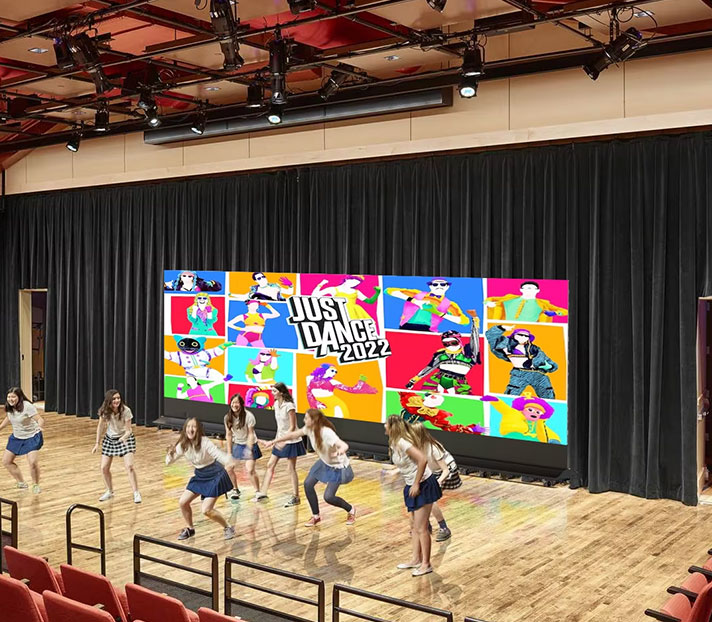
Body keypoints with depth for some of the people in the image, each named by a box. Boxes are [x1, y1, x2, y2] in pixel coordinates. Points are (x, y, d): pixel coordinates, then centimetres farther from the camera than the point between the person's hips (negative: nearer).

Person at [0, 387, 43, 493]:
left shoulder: (27, 406, -27)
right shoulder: (9, 407, -6)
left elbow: (40, 419, -31)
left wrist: (39, 426, -52)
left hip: (32, 437, -7)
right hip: (16, 437, 7)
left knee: (33, 462, -19)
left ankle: (36, 485, 7)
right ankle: (21, 483, 24)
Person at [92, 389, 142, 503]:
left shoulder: (126, 410, -26)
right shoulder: (104, 411, -18)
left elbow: (128, 430, -24)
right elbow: (100, 426, -1)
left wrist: (124, 437, -45)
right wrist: (97, 443, 0)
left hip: (125, 438, -3)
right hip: (109, 439, 4)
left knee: (129, 466, -18)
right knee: (104, 468, 2)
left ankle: (136, 493, -7)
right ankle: (110, 491, 25)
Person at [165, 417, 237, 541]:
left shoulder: (205, 442, -26)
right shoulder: (182, 445, -9)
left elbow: (218, 454, -35)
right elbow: (169, 461, -1)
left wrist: (229, 462, -56)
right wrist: (170, 454, -24)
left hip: (215, 476, -6)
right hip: (199, 476, 6)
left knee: (206, 510, -12)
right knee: (183, 502, 2)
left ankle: (228, 528, 11)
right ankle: (189, 529, 27)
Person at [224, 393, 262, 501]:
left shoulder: (248, 416, -21)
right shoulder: (228, 417, -8)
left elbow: (251, 434, -16)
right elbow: (228, 435, -2)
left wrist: (249, 450, -19)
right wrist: (229, 452, -3)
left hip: (249, 444, -5)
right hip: (236, 444, 5)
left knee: (249, 470, -14)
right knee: (228, 468, 1)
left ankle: (258, 492, 4)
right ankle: (235, 489, 24)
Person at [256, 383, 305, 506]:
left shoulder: (289, 406, -20)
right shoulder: (276, 404, 4)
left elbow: (292, 427, -19)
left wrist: (283, 442, -23)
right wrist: (277, 439, 11)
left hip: (291, 441, -8)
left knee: (291, 469, -2)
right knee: (270, 465, 9)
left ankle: (295, 497, 8)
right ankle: (263, 492, 17)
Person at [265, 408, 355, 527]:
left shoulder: (327, 433, -35)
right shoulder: (309, 429, -13)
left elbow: (344, 445, -47)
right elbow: (293, 435, 3)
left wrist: (341, 450, -70)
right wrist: (275, 441, 8)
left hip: (337, 466, -7)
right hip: (324, 462, 7)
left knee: (328, 497, -10)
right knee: (308, 484, 0)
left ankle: (350, 510, 19)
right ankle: (316, 516, 18)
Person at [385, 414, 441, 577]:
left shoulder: (402, 443, -23)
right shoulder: (395, 443, 5)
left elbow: (423, 459, -31)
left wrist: (416, 484, -25)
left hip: (423, 485, -10)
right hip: (413, 486, 10)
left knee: (421, 528, -2)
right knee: (416, 527, 18)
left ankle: (426, 564, 8)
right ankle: (416, 559, 28)